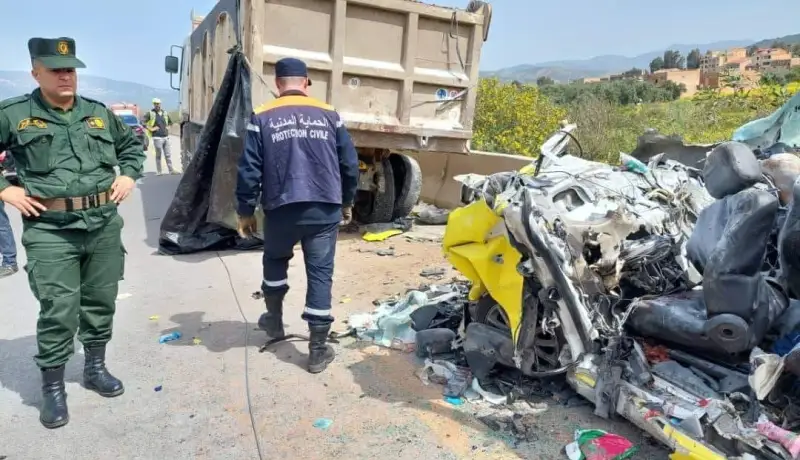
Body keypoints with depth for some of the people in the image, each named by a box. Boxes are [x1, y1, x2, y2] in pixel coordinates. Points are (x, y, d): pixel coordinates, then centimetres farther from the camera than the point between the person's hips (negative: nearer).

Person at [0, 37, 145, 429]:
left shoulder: (99, 113, 10)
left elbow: (133, 146, 25)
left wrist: (128, 175, 10)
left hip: (104, 224, 4)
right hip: (50, 230, -4)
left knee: (101, 301, 14)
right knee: (58, 311, -4)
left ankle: (96, 367, 33)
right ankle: (52, 387, 14)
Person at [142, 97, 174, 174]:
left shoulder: (165, 113, 14)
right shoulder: (150, 113, -2)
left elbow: (169, 122, 31)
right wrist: (151, 128, -10)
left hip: (166, 137, 5)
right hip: (157, 137, -5)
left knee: (168, 155, 6)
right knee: (158, 155, -1)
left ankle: (171, 170, 10)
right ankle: (158, 171, 6)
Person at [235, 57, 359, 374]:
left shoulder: (262, 118, 1)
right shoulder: (329, 115, 6)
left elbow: (249, 170, -2)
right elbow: (350, 164, 8)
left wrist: (245, 211, 9)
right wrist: (347, 203, 20)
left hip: (281, 209, 0)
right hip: (325, 210, 1)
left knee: (275, 260, 26)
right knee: (320, 273, 5)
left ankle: (274, 320, 40)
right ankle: (318, 350, 7)